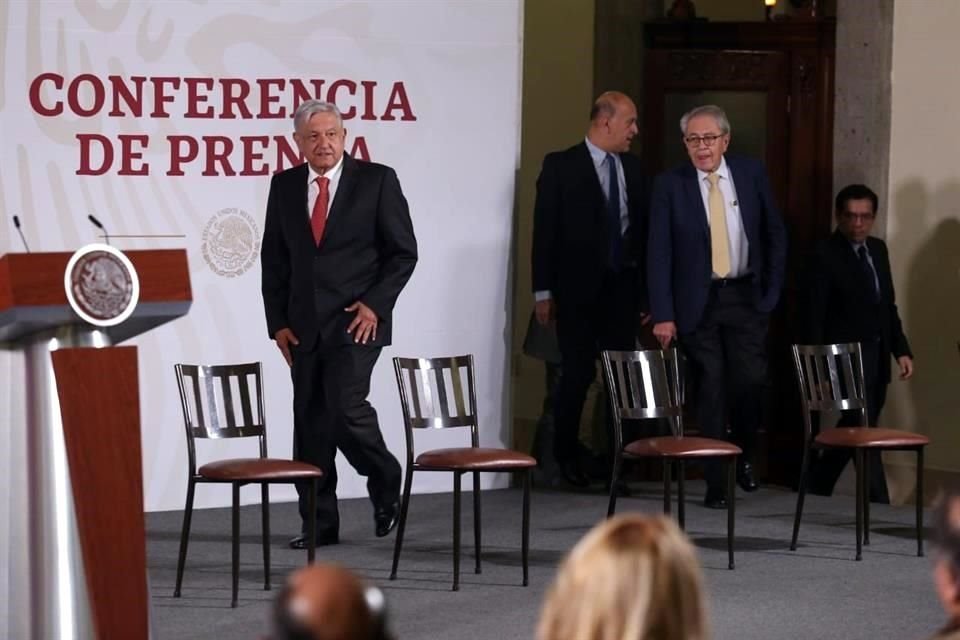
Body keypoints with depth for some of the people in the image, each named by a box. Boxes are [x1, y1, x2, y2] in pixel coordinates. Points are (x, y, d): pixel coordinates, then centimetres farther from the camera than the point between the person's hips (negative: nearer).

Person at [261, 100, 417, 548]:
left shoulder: (376, 180, -1)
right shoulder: (284, 187, 9)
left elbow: (403, 251, 0)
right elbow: (274, 259, 13)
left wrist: (375, 304, -10)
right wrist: (278, 321, 5)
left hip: (356, 321, -4)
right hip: (303, 325, 4)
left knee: (346, 408, -18)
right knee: (310, 425, 4)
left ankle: (385, 484, 9)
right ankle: (319, 523, 11)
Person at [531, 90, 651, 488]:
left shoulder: (632, 169, 10)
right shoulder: (561, 166, -3)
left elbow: (642, 228, 11)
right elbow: (545, 230, -4)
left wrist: (646, 290, 6)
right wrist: (544, 291, -7)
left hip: (623, 289, 4)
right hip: (578, 288, -4)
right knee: (577, 374, 1)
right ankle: (567, 456, 17)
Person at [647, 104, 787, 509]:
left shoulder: (751, 174, 3)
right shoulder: (670, 186, -4)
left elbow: (775, 236, 11)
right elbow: (659, 253, -6)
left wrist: (772, 292, 5)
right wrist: (663, 315, -11)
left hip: (746, 298, 1)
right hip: (698, 303, -1)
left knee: (750, 382, -6)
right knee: (710, 392, -2)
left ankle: (746, 457, 22)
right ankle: (715, 483, 6)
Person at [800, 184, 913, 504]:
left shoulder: (878, 249, 11)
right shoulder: (825, 256, -11)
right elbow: (813, 318, -12)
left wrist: (901, 350, 7)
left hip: (876, 357, 7)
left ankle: (815, 488, 26)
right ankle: (878, 502, -4)